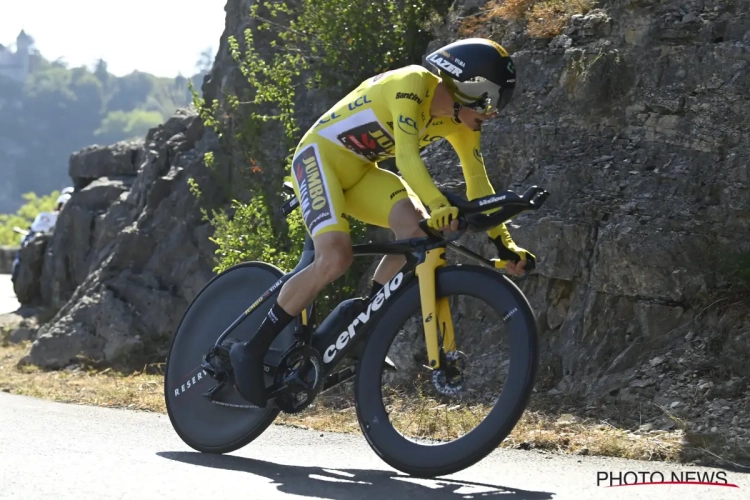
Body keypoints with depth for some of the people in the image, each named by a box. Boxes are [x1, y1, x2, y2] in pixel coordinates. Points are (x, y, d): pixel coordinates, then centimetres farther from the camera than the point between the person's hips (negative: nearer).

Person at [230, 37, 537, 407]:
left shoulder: (460, 120, -2)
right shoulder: (412, 84, -25)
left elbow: (478, 181, 2)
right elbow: (407, 157, -38)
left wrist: (503, 242, -5)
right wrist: (438, 206, -52)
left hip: (360, 171, 8)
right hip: (321, 156, -8)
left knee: (418, 231, -19)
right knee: (335, 257, -27)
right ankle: (252, 350, -16)